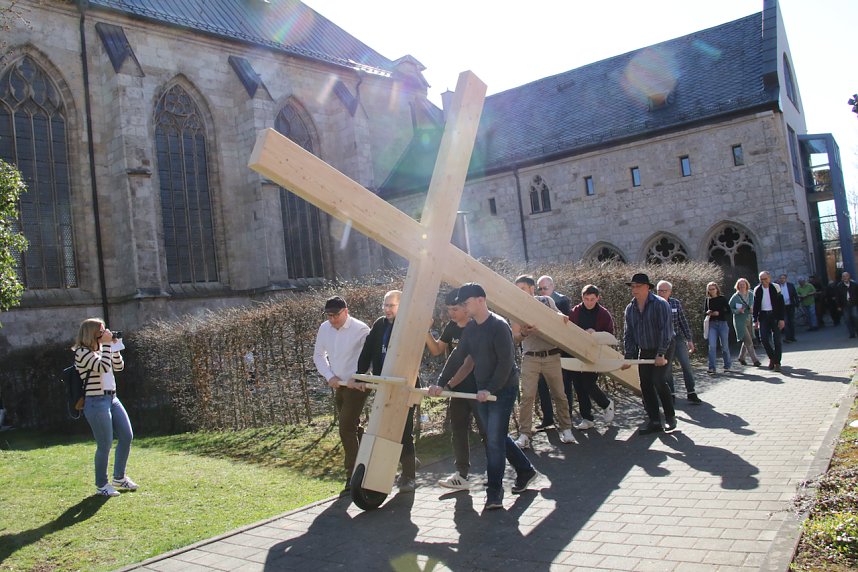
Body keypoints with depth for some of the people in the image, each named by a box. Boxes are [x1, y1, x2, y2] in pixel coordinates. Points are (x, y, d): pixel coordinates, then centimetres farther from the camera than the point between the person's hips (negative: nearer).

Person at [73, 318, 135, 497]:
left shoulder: (100, 350, 14)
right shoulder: (82, 352, -12)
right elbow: (103, 367, -24)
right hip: (96, 402, -9)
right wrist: (107, 344, -19)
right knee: (105, 445, -3)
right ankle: (102, 485, 14)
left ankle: (119, 478, 26)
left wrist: (114, 346, 3)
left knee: (127, 436, 10)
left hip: (112, 398, 9)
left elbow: (119, 367, 14)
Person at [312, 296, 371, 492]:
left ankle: (352, 477, -4)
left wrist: (356, 378, -23)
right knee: (351, 428, 17)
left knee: (346, 429, -12)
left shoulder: (361, 329, -16)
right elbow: (318, 355, 13)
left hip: (357, 386, -7)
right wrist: (329, 376, 0)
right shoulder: (324, 328, 3)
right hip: (339, 386, 7)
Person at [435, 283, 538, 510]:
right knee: (497, 437, 16)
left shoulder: (499, 326, -17)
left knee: (494, 440, -8)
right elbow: (457, 357, 10)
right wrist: (440, 383, 4)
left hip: (503, 390, -8)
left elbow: (506, 362, -20)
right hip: (482, 392, 8)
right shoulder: (470, 328, 7)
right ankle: (526, 471, 34)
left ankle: (494, 495, -1)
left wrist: (490, 389, -23)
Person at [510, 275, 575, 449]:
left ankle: (566, 429, 20)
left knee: (559, 394, 5)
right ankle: (524, 434, -2)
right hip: (530, 357, 0)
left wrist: (563, 318, -9)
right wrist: (524, 333, -21)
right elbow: (515, 336, 1)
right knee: (527, 396, -7)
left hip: (551, 355, 0)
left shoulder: (547, 301, 4)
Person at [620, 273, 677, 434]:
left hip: (663, 349, -6)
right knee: (645, 386, 3)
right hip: (644, 351, 6)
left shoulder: (660, 304, -15)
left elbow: (666, 330, -20)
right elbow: (628, 335, 6)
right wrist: (628, 358, 1)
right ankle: (654, 421, 12)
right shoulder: (630, 309, 3)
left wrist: (661, 354, -24)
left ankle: (670, 418, 1)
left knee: (659, 381, -16)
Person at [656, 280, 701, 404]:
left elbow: (683, 322, 7)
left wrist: (689, 340, 6)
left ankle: (691, 393, 9)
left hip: (678, 339, 2)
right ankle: (671, 394, 18)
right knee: (667, 368, 4)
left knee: (686, 365, -2)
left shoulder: (676, 303, 2)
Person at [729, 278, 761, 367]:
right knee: (748, 341, -10)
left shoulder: (751, 294, 5)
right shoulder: (735, 297, -8)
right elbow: (730, 309, -4)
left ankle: (741, 358, 29)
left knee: (747, 341, 12)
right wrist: (737, 311, -21)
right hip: (740, 321, -5)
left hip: (749, 320, 5)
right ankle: (755, 360, -6)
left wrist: (752, 309, -3)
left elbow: (754, 305, 19)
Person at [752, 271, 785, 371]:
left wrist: (781, 319, -10)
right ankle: (771, 358, 20)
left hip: (774, 315, -2)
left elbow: (781, 304, -3)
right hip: (763, 316, 2)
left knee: (777, 339, -3)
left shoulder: (775, 287, -3)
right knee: (764, 338, -2)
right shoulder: (757, 290, 4)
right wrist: (755, 320, 3)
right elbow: (755, 306, 8)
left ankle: (777, 362, 3)